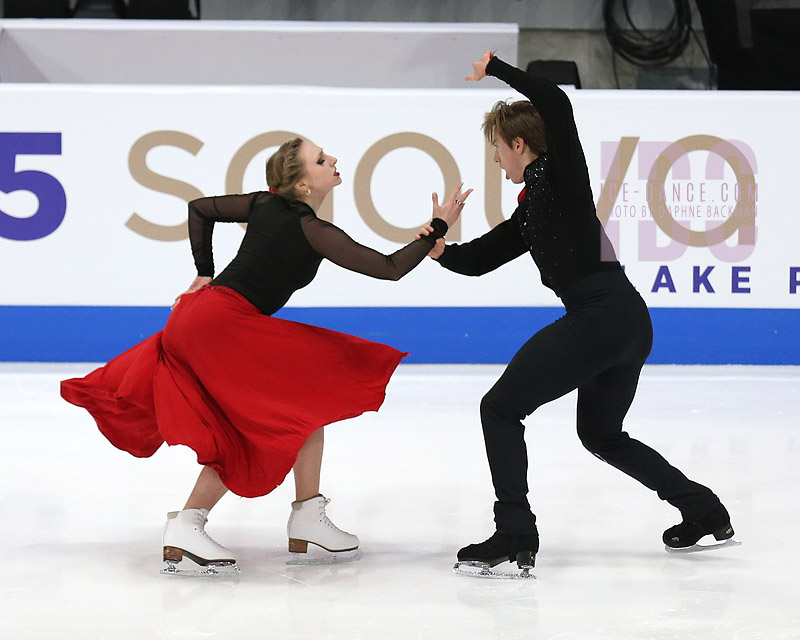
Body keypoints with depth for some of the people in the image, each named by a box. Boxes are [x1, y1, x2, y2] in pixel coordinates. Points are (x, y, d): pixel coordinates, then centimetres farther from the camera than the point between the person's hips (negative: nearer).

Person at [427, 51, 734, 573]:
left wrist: (496, 68, -6)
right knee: (601, 435, 27)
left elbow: (557, 104, -17)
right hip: (631, 320, 10)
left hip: (602, 312, -10)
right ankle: (704, 511, 30)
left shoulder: (560, 171, 0)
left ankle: (515, 538, -11)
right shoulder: (529, 215, 24)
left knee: (500, 409, -5)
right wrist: (441, 249, 1)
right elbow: (478, 261, 21)